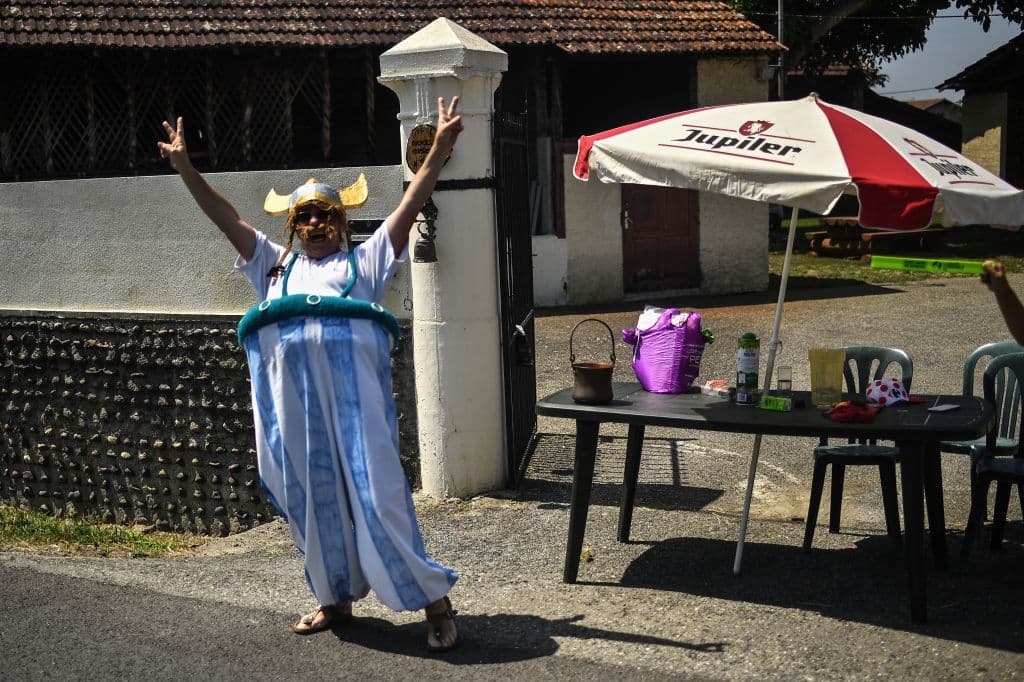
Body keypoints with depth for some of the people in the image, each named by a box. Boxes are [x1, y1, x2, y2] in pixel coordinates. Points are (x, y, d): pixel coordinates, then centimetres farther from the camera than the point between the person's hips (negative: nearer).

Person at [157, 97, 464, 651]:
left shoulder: (364, 260, 19)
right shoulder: (275, 266, 28)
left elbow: (410, 205, 12)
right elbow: (227, 219, 26)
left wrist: (440, 147, 5)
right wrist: (185, 169, 21)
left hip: (353, 383, -4)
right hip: (293, 392, 4)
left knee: (376, 490, -8)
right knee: (312, 496, 8)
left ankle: (433, 600, -1)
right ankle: (336, 599, 23)